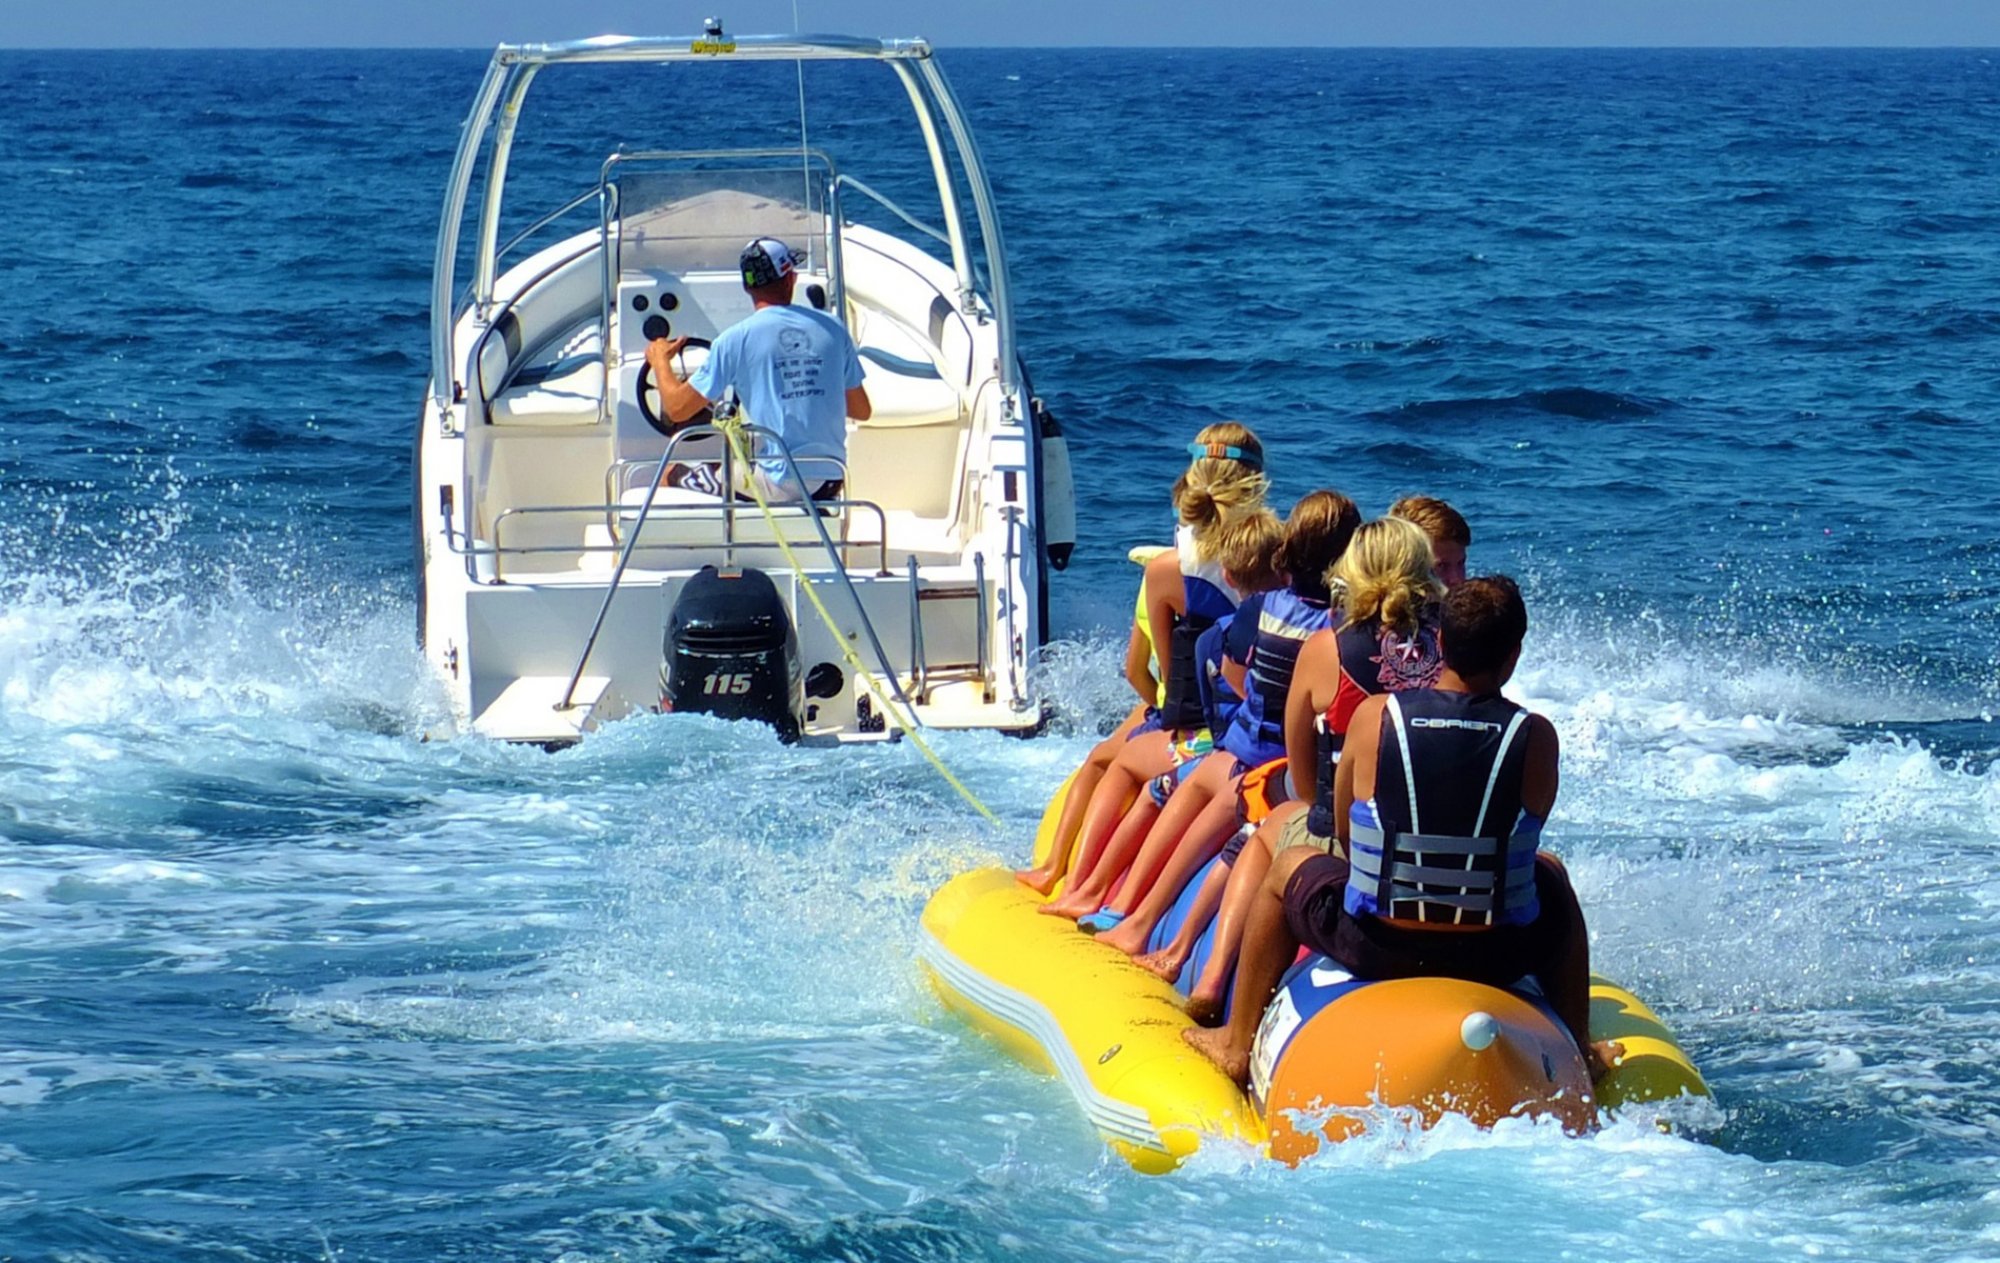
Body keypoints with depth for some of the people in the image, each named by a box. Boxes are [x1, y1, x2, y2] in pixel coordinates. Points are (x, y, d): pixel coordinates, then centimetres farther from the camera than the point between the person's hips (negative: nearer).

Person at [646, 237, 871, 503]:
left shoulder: (737, 338, -8)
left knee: (673, 475, 11)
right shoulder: (832, 329, 3)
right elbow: (862, 411, 13)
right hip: (831, 483, 5)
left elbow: (677, 409, -2)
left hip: (778, 483, -5)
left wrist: (660, 360, 18)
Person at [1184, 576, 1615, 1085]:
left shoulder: (1374, 717, -9)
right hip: (1496, 956, 0)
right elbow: (1523, 836, 5)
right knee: (1551, 876, 35)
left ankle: (1237, 1043, 37)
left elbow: (1345, 830, 4)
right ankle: (1579, 1051, 42)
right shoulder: (1536, 737, -10)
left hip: (1374, 947, 0)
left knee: (1288, 866, 31)